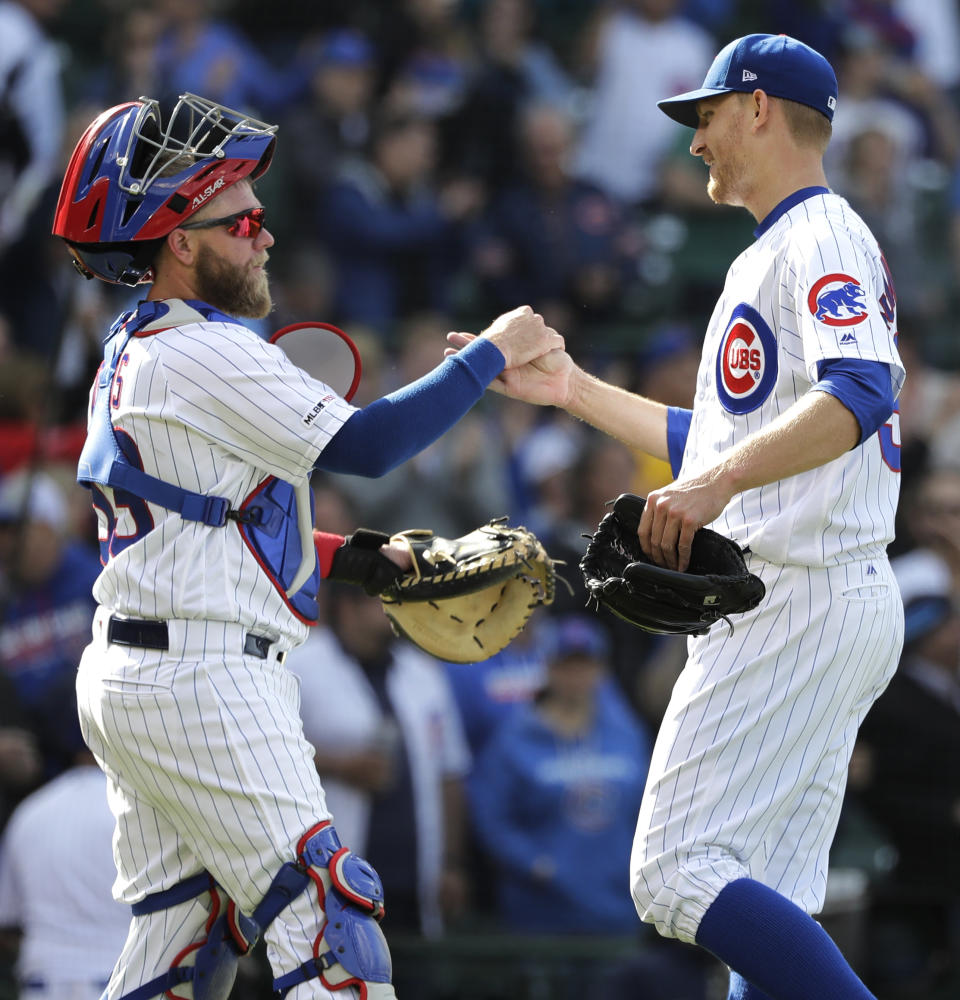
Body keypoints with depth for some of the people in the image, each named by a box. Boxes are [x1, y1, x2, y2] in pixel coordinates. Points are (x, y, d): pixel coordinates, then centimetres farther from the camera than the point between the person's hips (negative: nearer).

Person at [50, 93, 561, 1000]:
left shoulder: (132, 355, 17)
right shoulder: (204, 352, -14)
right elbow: (365, 444, -18)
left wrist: (352, 558, 16)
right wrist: (493, 352, -9)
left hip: (125, 677, 10)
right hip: (201, 681, -10)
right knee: (327, 919, -12)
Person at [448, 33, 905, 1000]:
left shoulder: (823, 238, -8)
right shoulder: (770, 257, 25)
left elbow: (860, 395, -27)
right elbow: (716, 443, 33)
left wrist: (719, 483, -38)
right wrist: (573, 390, 33)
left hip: (798, 604, -11)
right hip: (842, 609, 11)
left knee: (679, 872, -16)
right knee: (766, 906, 6)